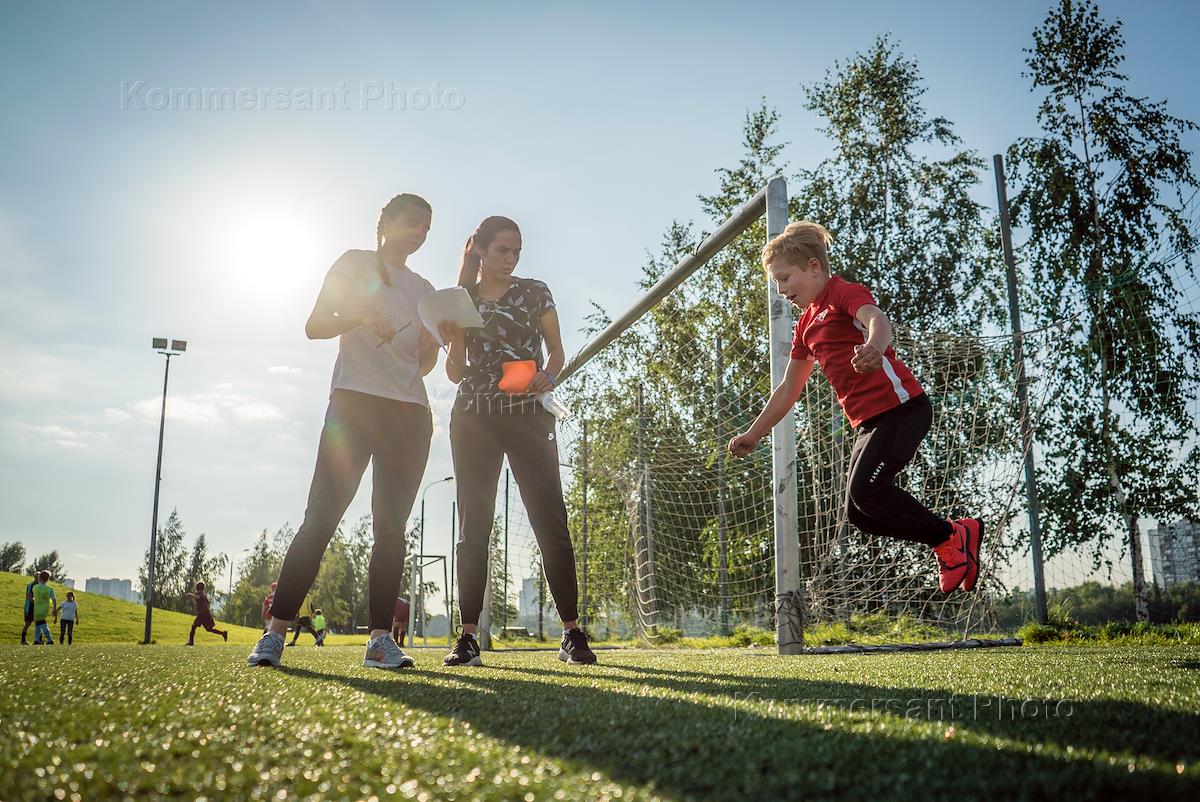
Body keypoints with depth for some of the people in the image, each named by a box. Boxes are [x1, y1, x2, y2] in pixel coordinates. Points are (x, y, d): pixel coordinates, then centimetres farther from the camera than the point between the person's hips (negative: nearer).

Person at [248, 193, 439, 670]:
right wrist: (362, 315, -16)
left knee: (391, 526, -1)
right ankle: (274, 634, -9)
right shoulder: (355, 264, 10)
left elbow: (422, 364, 17)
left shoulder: (423, 290, 21)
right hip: (354, 399, -4)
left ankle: (380, 639, -1)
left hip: (410, 412, 4)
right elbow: (314, 326, 1)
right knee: (321, 517, -11)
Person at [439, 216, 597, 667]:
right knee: (474, 526, -1)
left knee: (551, 522, -7)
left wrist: (547, 375, -12)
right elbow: (456, 374, 11)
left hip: (528, 415, -1)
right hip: (474, 418, 1)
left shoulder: (535, 292, 8)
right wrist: (454, 344, -9)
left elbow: (556, 349, 9)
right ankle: (468, 637, 1)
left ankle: (572, 634, -3)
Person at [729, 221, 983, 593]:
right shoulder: (806, 323, 22)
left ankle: (953, 535, -3)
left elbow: (878, 319, -27)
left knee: (865, 490, -22)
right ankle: (948, 543, 12)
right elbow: (789, 389, 28)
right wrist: (753, 435, 29)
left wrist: (874, 348, -51)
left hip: (900, 406, -9)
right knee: (859, 512, -1)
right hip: (868, 422, 9)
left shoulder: (844, 292, -4)